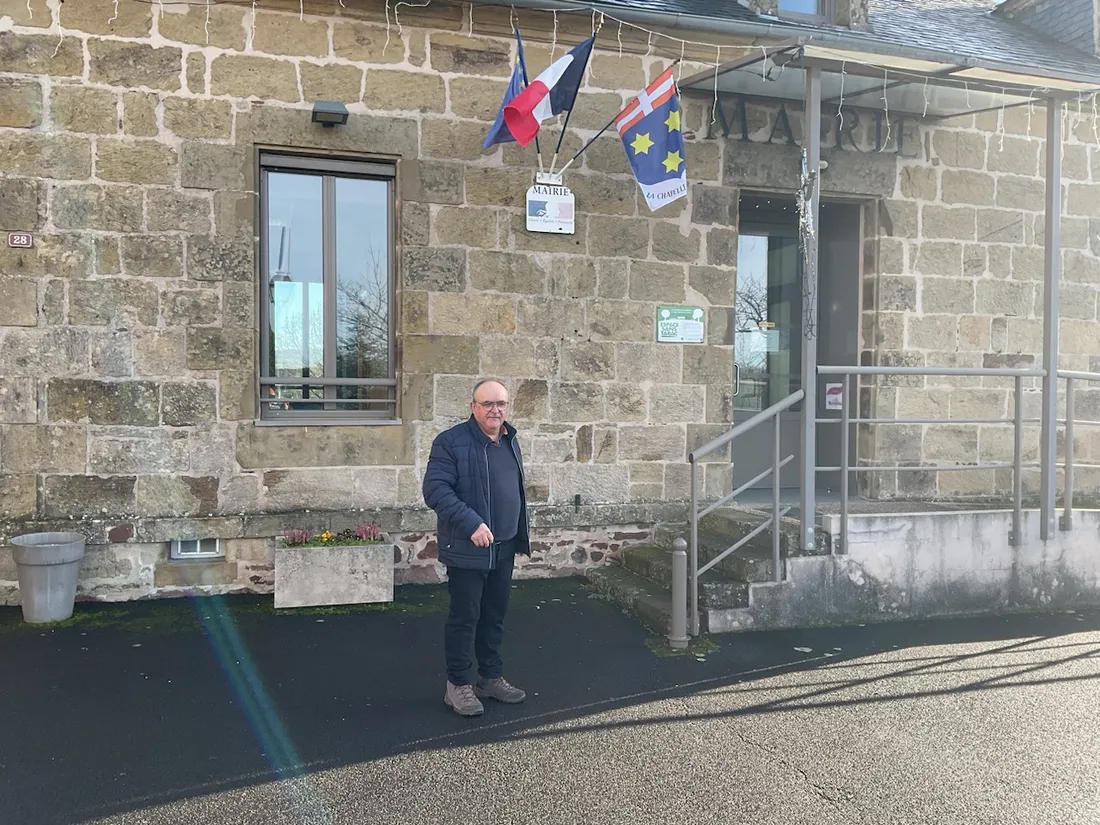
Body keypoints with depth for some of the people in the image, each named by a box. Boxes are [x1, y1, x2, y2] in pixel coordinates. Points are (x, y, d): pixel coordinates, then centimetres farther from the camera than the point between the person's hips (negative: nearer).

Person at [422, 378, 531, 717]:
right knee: (465, 617, 2)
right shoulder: (451, 442, -14)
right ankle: (458, 684, 16)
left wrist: (522, 532, 20)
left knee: (495, 616, 16)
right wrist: (471, 524, -28)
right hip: (467, 549, -7)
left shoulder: (510, 441, 11)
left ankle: (491, 677, 30)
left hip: (504, 549, 7)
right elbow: (435, 490, -21)